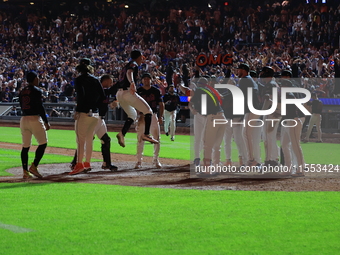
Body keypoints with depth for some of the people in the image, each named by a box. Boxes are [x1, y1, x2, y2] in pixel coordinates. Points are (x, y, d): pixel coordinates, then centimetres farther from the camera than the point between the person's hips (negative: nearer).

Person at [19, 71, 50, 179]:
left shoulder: (22, 92, 13)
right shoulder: (36, 91, -7)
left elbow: (22, 108, 15)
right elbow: (40, 107, -13)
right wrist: (46, 122, -9)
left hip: (23, 119, 7)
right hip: (35, 119, -7)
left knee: (25, 146, 8)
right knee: (43, 143, 3)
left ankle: (25, 171, 5)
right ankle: (34, 166, -9)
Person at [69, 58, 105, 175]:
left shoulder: (79, 80, -6)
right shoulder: (95, 80, 13)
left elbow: (81, 95, -18)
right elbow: (102, 96, 9)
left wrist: (77, 110, -13)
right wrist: (95, 106, 15)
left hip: (84, 113, -7)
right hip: (95, 114, 7)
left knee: (81, 139, -8)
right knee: (89, 138, 14)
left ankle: (79, 164, -15)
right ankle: (87, 163, 18)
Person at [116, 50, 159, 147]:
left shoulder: (126, 65, 26)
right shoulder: (134, 64, -1)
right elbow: (129, 72, -23)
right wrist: (132, 83, -43)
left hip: (119, 94, 9)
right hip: (128, 92, -9)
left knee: (132, 115, 22)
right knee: (148, 111, -1)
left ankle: (122, 133, 2)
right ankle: (146, 134, -12)